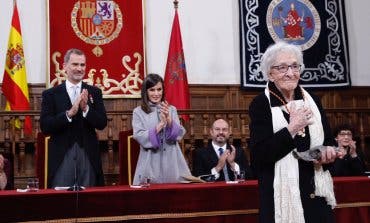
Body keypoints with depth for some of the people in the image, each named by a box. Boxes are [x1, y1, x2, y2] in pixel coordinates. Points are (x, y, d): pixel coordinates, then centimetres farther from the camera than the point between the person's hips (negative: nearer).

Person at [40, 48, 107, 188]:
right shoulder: (50, 94, 3)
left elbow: (102, 124, 1)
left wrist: (86, 108, -16)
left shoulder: (94, 92, 8)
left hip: (88, 156, 2)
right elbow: (44, 127, -6)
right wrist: (69, 113, -19)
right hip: (61, 156, -1)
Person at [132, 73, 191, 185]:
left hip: (171, 161, 2)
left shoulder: (171, 109, 9)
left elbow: (179, 135, -1)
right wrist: (160, 124, -18)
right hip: (151, 162, -2)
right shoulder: (138, 112, 2)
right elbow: (140, 137, -8)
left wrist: (169, 120, -18)